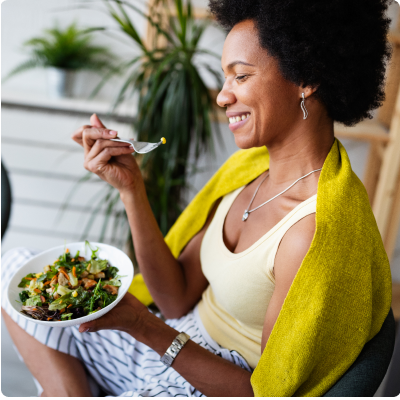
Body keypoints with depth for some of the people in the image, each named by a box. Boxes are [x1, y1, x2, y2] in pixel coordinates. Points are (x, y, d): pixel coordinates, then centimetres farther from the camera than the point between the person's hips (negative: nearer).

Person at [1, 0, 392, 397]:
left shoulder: (314, 231, -28)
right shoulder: (254, 170, -4)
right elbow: (179, 300, -4)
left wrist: (144, 326, -25)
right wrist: (131, 188, -12)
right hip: (177, 342, 8)